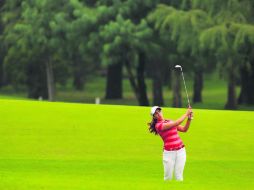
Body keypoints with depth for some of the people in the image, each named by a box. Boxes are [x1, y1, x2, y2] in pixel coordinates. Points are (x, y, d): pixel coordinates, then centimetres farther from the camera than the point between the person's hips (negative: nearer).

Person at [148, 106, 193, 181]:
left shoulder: (169, 121, 14)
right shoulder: (158, 125, -8)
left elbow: (184, 129, 15)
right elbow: (176, 123, -15)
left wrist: (189, 119, 1)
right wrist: (186, 114, -9)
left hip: (180, 150, 5)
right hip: (169, 152, -5)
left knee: (179, 176, -2)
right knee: (168, 177, -6)